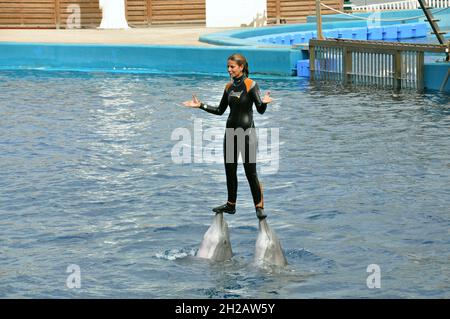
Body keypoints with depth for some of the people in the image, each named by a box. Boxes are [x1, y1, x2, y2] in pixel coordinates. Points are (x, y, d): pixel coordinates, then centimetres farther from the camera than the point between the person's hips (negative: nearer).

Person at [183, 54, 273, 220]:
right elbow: (220, 110, 16)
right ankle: (231, 204, 22)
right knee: (230, 170, 11)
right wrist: (200, 105, 10)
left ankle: (259, 206, 2)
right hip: (231, 131, 6)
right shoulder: (229, 87, 8)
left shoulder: (251, 85, -10)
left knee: (250, 171, -6)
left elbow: (260, 110, -15)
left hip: (247, 131, -6)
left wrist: (264, 102, -37)